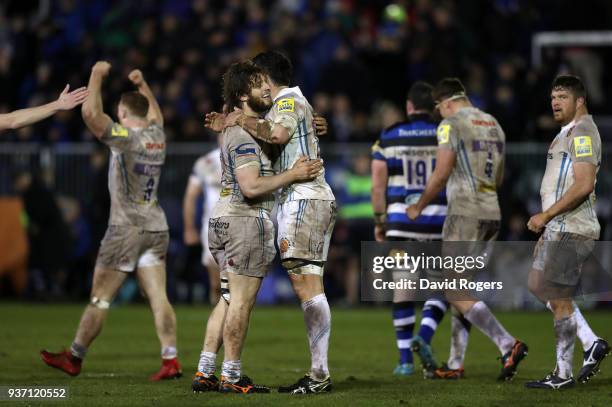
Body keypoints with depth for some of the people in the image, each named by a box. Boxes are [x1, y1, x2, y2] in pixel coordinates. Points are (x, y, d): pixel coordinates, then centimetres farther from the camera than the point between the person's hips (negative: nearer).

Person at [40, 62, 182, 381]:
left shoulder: (126, 137, -13)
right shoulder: (157, 136, 7)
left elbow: (90, 112, -22)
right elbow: (155, 114, 32)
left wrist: (97, 76, -9)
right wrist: (142, 86, 38)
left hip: (126, 228, -6)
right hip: (156, 228, 6)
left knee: (100, 297, 1)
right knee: (158, 297, 0)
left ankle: (74, 358, 10)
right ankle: (170, 360, -11)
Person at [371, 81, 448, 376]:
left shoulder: (388, 138, 2)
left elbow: (378, 185, 2)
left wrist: (379, 221, 12)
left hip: (401, 222, 1)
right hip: (439, 222, -1)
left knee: (403, 289, 9)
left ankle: (405, 359, 8)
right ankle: (424, 336, -14)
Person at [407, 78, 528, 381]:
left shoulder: (451, 125, -8)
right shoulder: (493, 125, 16)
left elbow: (441, 175, -13)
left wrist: (419, 207, 1)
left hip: (465, 214, -8)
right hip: (492, 213, 8)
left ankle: (508, 345, -21)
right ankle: (456, 364, 13)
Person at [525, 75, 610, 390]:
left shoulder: (582, 131, -15)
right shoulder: (568, 132, 18)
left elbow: (583, 185, -24)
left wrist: (546, 216, -19)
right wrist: (548, 230, 24)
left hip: (570, 231, -11)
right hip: (559, 229, 11)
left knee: (559, 299, -5)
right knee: (539, 286, 17)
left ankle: (563, 375, 2)